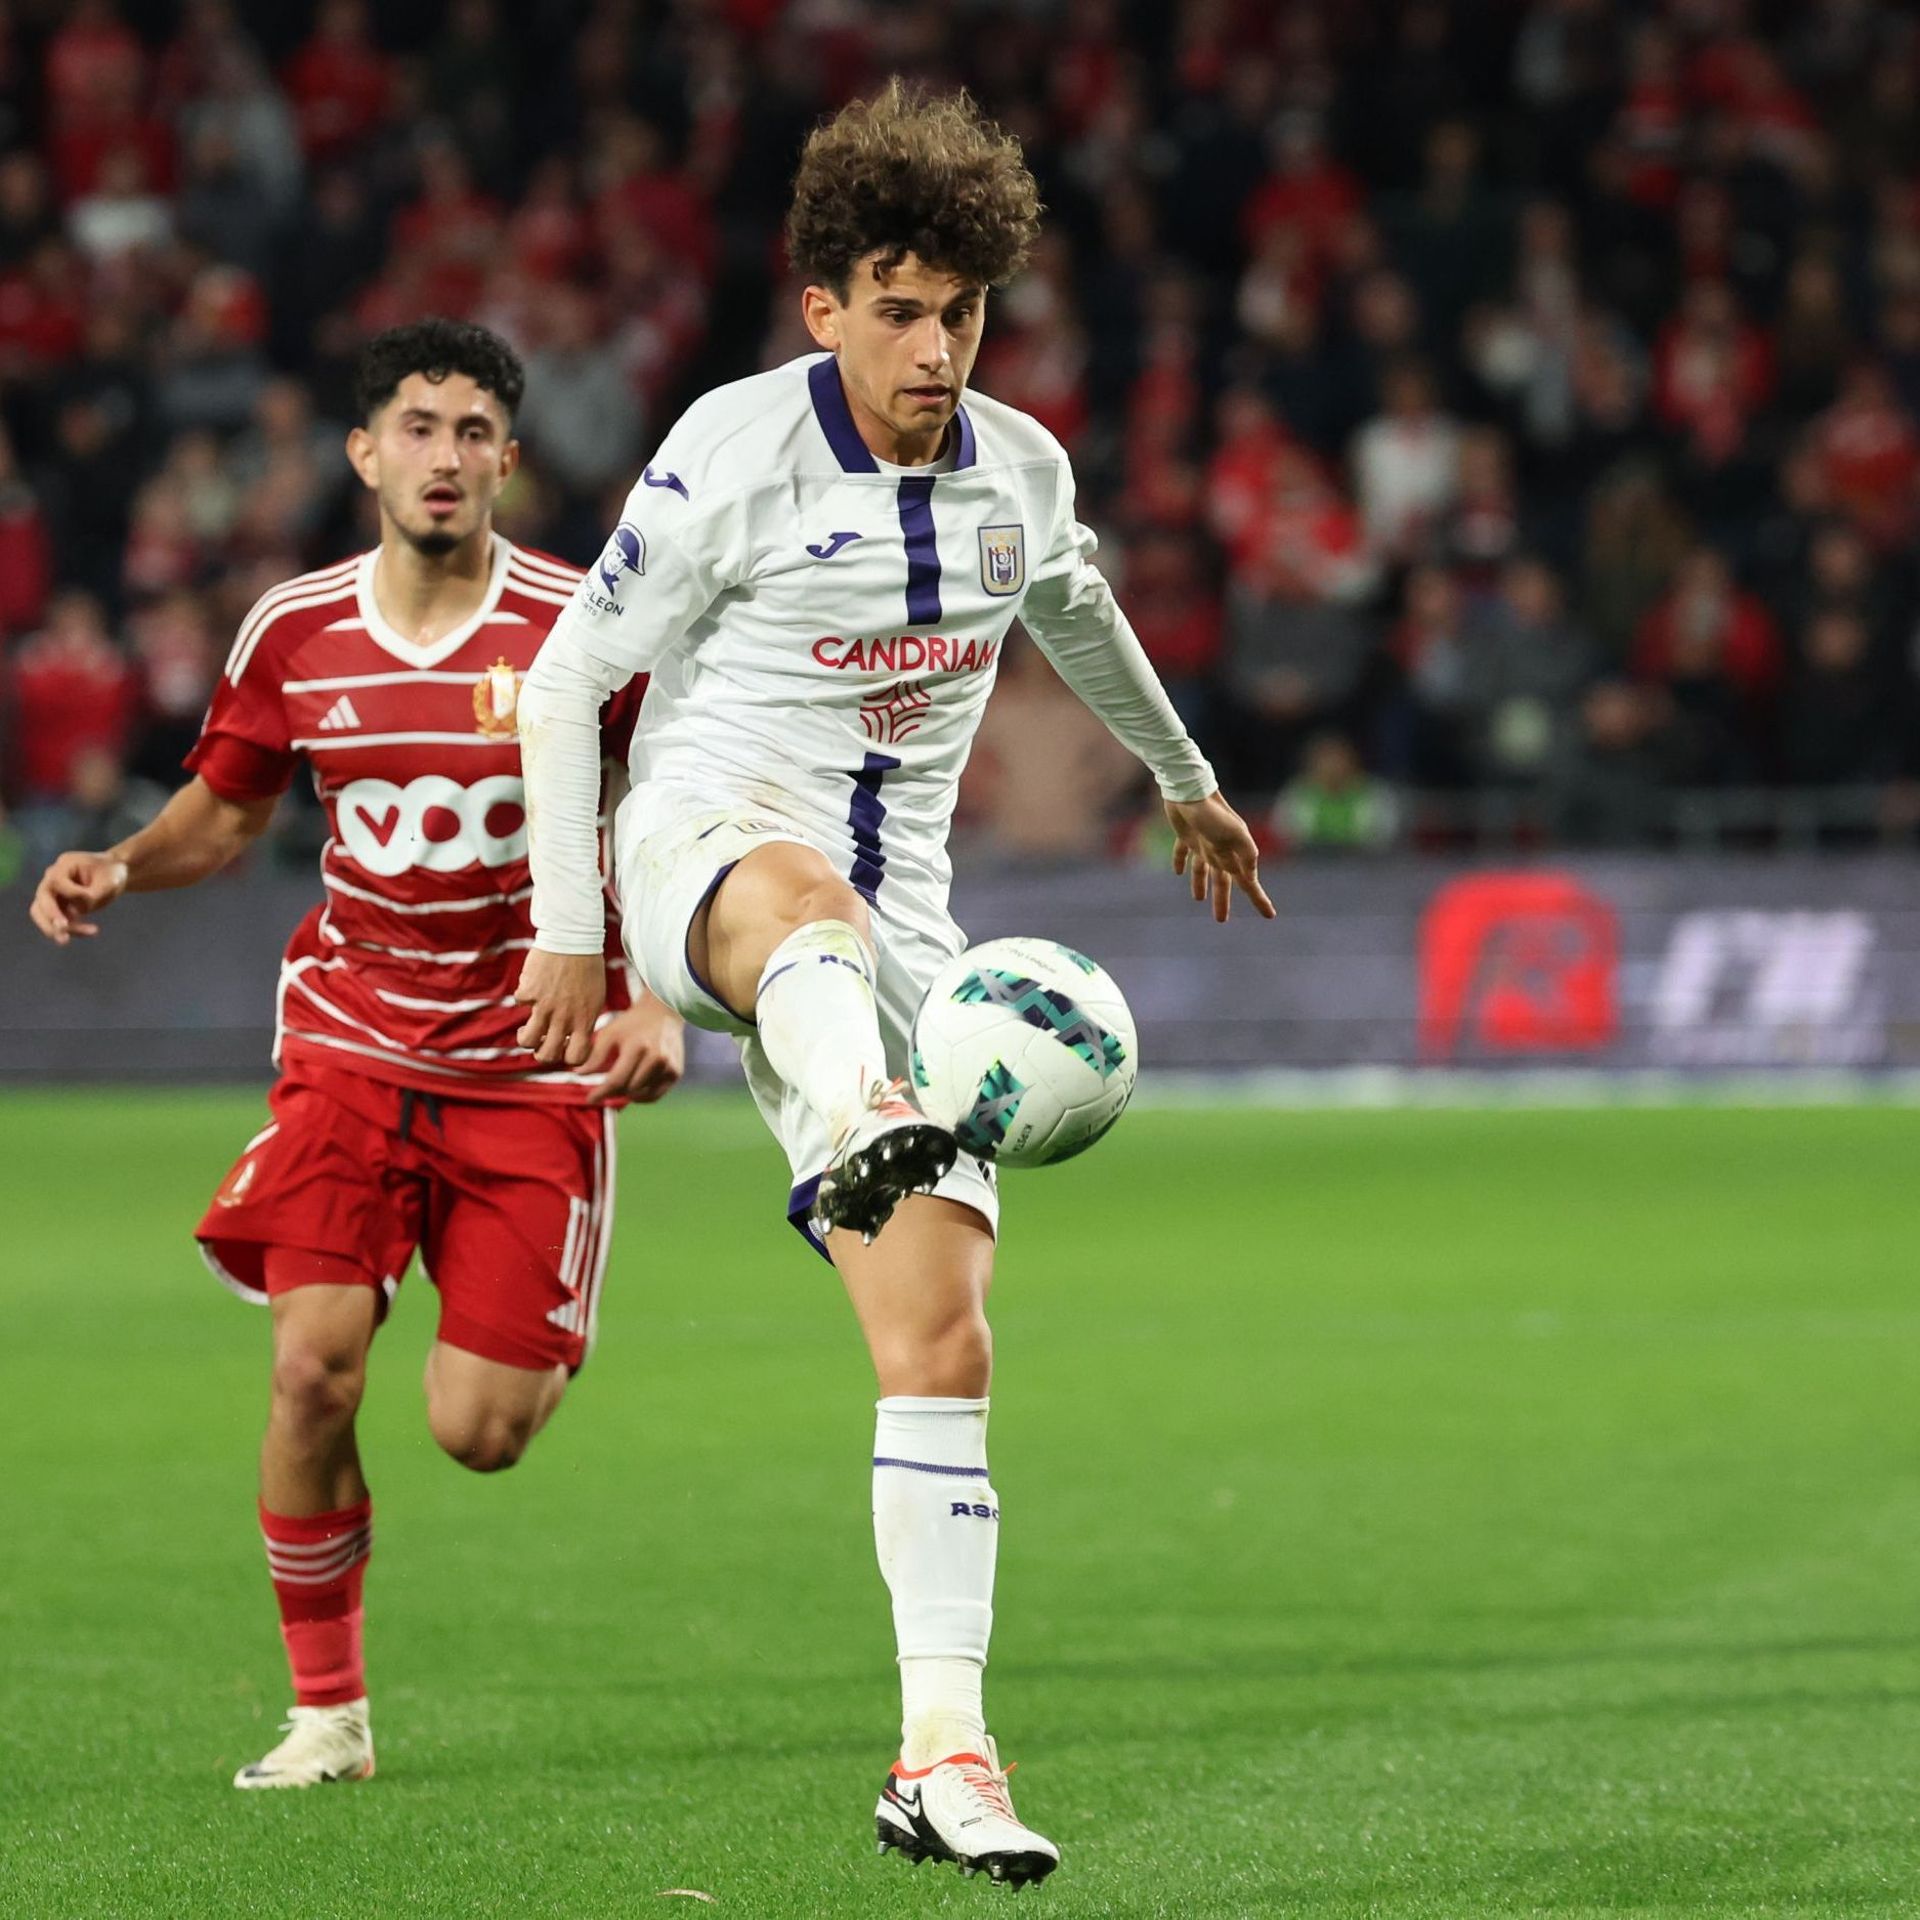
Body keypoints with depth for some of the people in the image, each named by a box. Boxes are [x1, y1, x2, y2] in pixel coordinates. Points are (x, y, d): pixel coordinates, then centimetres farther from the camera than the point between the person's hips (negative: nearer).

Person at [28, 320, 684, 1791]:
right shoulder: (295, 631, -1)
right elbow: (224, 813, 13)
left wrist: (661, 1001, -14)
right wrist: (116, 870, -7)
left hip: (533, 1055, -2)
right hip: (350, 1044, 2)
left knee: (477, 1433, -6)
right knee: (313, 1365, -15)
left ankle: (538, 1346, 34)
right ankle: (328, 1710, 1)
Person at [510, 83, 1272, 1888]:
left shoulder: (1020, 470, 8)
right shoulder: (734, 452, -6)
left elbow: (1076, 616, 32)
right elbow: (564, 678, -1)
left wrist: (1184, 778, 46)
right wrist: (565, 926, -3)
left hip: (891, 928, 5)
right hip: (704, 840, -5)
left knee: (945, 1346, -7)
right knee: (812, 894, -45)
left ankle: (942, 1753, -3)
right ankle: (855, 1132, -79)